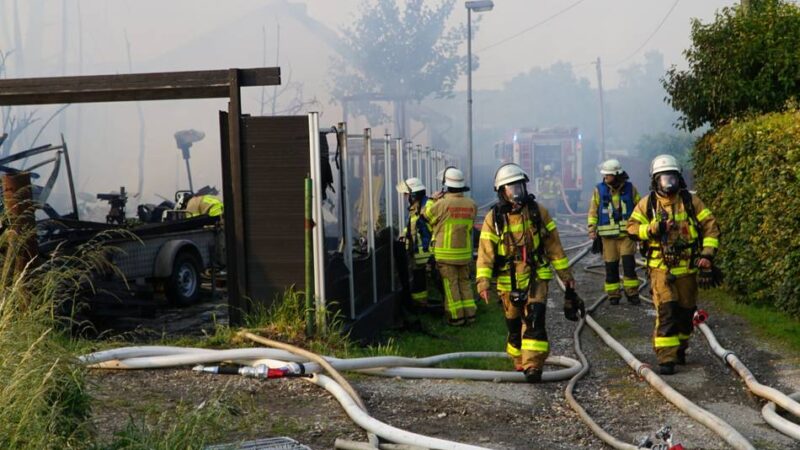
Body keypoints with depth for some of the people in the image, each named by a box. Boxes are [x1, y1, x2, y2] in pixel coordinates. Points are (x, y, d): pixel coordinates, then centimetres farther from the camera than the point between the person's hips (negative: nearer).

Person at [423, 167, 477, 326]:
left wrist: (432, 200, 15)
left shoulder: (442, 204, -18)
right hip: (465, 252, 4)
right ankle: (469, 313, 17)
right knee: (465, 282, 16)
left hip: (446, 253, -4)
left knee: (450, 284, 4)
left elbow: (427, 215, -1)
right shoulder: (471, 205, -4)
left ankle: (456, 316, 6)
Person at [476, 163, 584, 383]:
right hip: (509, 282, 1)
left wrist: (566, 275, 6)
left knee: (534, 320, -17)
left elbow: (554, 246, 4)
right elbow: (485, 252, -10)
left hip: (536, 278, -1)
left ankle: (533, 366, -18)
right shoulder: (494, 218, -5)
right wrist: (483, 281, -23)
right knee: (514, 326, 12)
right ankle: (519, 362, 33)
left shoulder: (538, 212, -1)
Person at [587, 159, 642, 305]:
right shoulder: (599, 190, 2)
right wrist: (592, 229, -4)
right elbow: (593, 211, 5)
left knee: (628, 263, -9)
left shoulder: (630, 189, 2)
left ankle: (632, 293, 2)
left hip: (627, 233, -1)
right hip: (608, 234, 1)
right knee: (611, 266, 3)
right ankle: (613, 295, 13)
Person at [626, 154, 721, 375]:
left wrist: (707, 254, -5)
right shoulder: (647, 204, 1)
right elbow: (633, 228, -1)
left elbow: (710, 226, 5)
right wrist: (653, 229, -19)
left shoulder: (691, 201, 3)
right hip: (661, 267, -2)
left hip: (687, 267, 2)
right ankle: (666, 357, -11)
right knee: (666, 310, -13)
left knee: (686, 311, 11)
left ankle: (680, 349, 32)